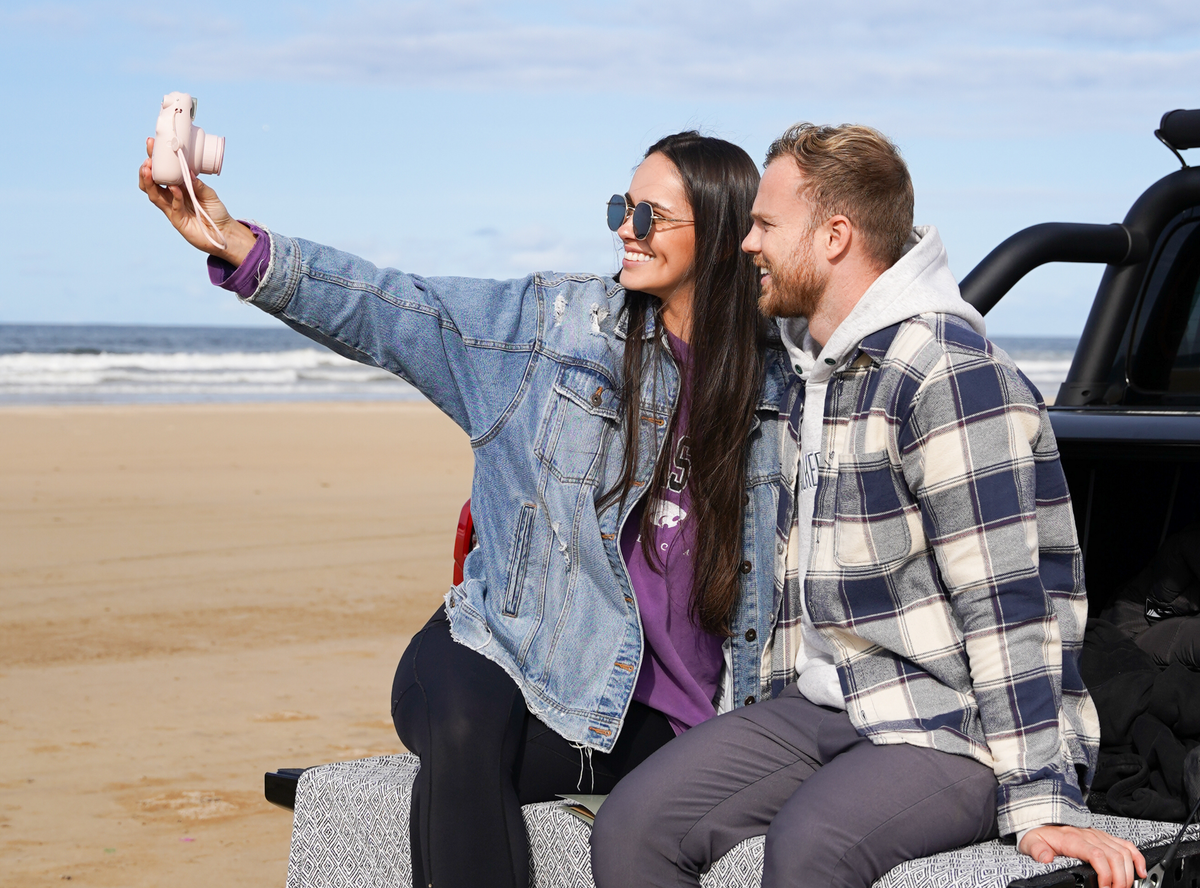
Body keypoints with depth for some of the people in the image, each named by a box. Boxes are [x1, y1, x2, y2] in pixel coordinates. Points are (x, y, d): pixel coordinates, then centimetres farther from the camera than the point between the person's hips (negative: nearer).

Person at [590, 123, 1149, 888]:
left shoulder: (949, 374, -16)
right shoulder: (814, 368, 14)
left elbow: (1009, 607, -21)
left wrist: (1040, 803, -25)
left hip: (957, 727, -8)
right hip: (823, 708, 8)